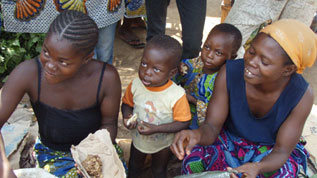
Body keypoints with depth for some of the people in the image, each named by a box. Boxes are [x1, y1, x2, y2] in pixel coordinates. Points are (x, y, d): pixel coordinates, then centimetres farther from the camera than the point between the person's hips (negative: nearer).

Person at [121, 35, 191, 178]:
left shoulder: (177, 95, -35)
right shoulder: (136, 85, -23)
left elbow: (183, 122, -26)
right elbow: (127, 103, -5)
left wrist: (156, 128, -34)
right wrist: (126, 117, -25)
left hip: (163, 144, -3)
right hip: (138, 138, 3)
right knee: (134, 166, 33)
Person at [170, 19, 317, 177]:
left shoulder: (302, 95, -24)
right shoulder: (229, 73, -23)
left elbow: (281, 151, -18)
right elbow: (212, 127, -18)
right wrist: (196, 135, -43)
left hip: (270, 151, 0)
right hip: (228, 139, 1)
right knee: (195, 155, -25)